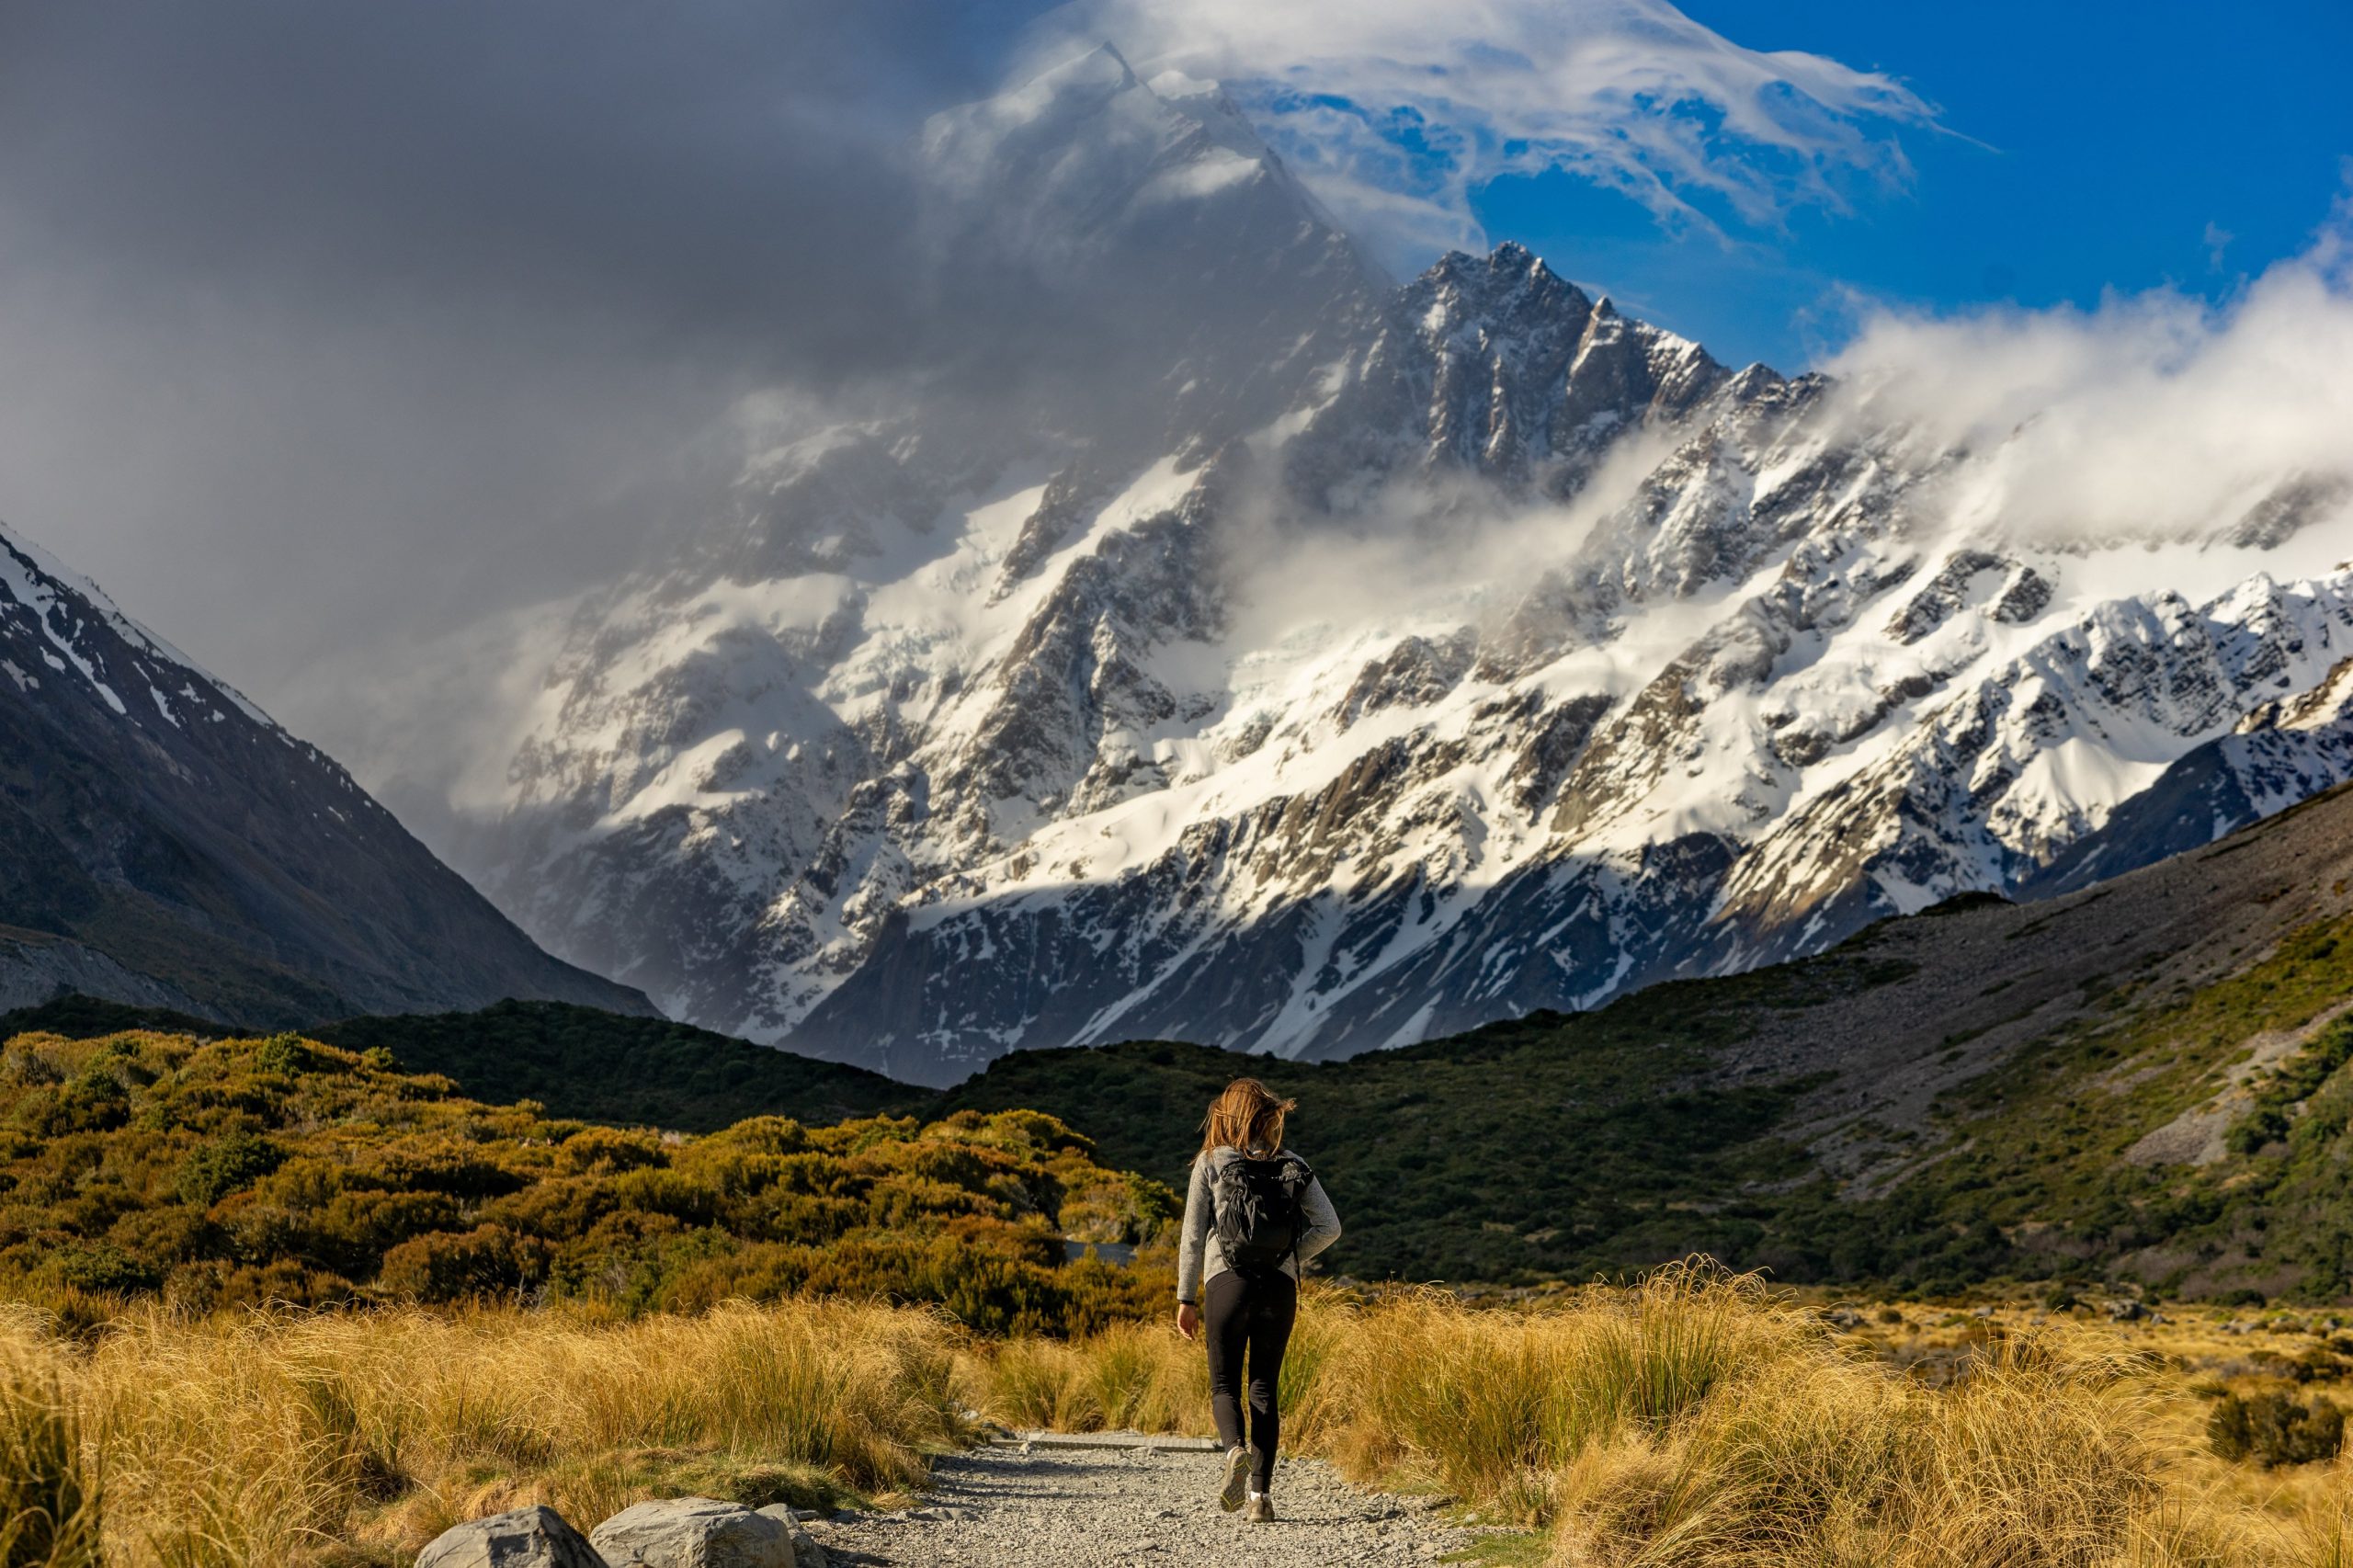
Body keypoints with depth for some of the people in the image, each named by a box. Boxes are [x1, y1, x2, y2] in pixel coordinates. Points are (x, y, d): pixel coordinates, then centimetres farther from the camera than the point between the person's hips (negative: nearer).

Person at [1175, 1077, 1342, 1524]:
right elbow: (1329, 1227, 1)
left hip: (1228, 1283, -2)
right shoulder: (1294, 1167, 8)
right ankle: (1261, 1495, 3)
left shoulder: (1211, 1162, 2)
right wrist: (1289, 1259, 13)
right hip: (1281, 1287, 2)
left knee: (1225, 1384, 8)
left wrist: (1186, 1298, 6)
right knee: (1264, 1387, 11)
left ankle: (1235, 1450, -24)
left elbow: (1193, 1236, 1)